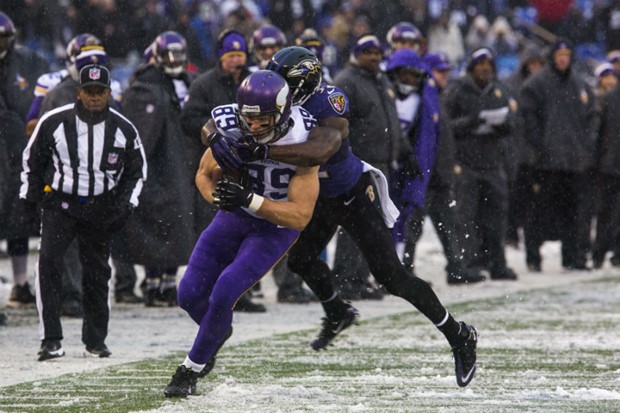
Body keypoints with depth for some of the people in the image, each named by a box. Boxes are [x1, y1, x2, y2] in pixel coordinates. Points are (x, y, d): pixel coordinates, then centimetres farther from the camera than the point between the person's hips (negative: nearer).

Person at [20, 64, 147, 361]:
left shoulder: (124, 130, -3)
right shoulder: (54, 122, -8)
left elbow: (137, 171, 11)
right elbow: (32, 160, 7)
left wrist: (124, 206, 0)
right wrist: (29, 199, 7)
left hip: (100, 211, 2)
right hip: (58, 205, -2)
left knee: (97, 274, 8)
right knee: (48, 262, -20)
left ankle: (95, 339, 24)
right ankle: (51, 339, -18)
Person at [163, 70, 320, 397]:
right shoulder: (230, 127, -21)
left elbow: (300, 216, -28)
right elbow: (204, 175, -3)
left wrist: (249, 199, -39)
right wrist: (218, 196, -27)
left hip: (278, 225, -4)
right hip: (237, 213, 4)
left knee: (223, 294, -19)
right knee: (190, 295, 4)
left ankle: (191, 370, 0)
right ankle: (218, 333, 38)